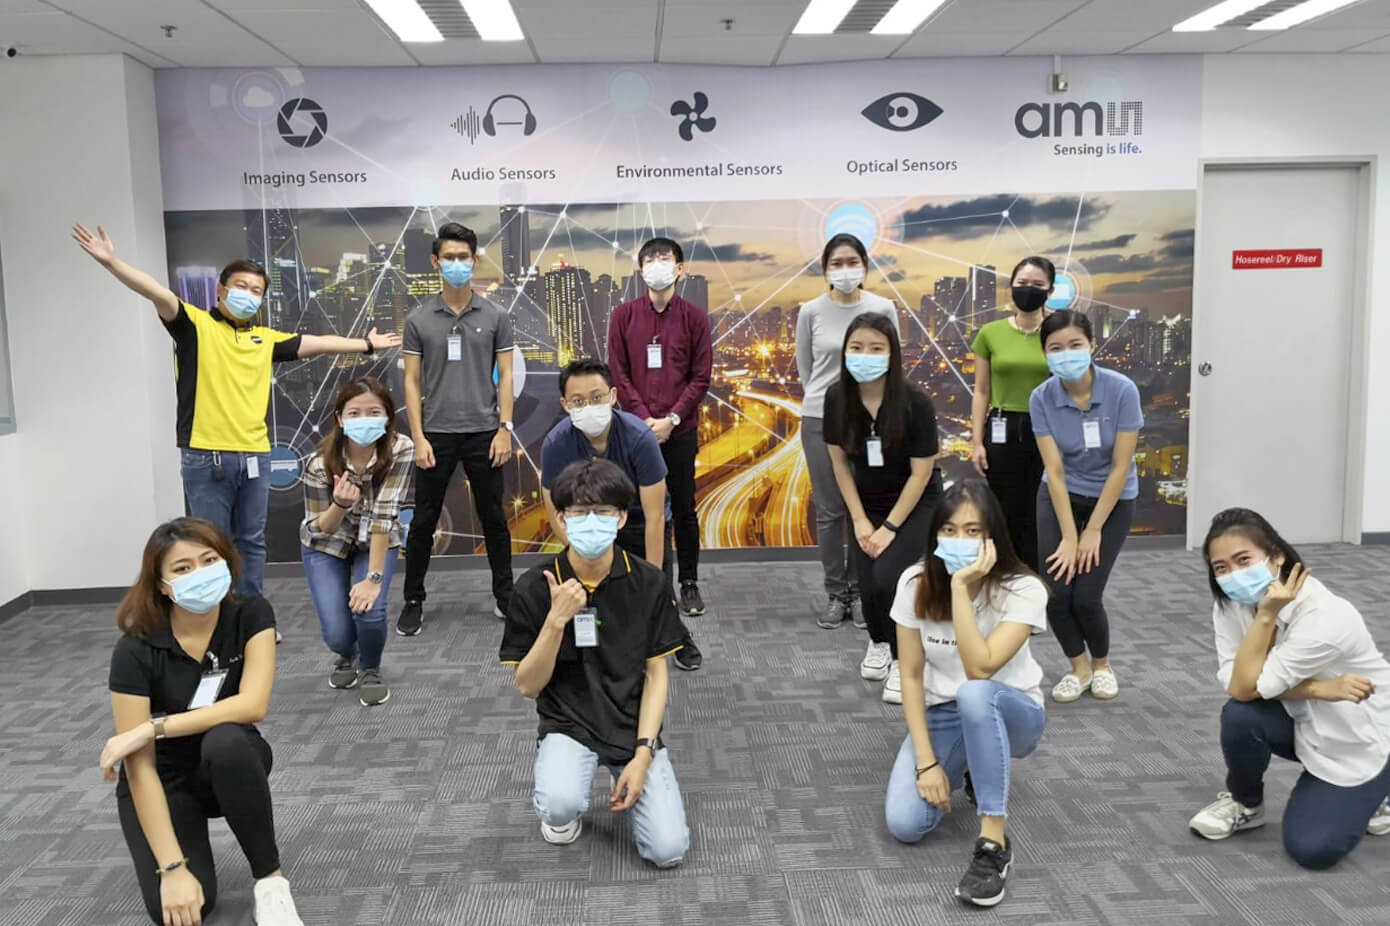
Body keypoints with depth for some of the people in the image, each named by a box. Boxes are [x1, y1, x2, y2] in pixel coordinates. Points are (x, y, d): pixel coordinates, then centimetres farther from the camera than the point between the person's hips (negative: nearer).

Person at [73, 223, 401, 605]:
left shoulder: (266, 339, 14)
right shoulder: (195, 324, 1)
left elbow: (316, 343, 20)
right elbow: (160, 295, -12)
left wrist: (366, 343, 23)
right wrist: (111, 262, -25)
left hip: (255, 456, 5)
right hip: (206, 457, -5)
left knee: (252, 542, 13)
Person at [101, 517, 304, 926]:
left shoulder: (252, 614, -17)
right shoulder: (135, 651, -22)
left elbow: (252, 705, -28)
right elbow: (140, 766, -24)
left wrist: (152, 728, -30)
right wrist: (172, 869, -29)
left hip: (229, 765, 1)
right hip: (164, 778, -1)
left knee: (226, 740, -36)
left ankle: (270, 882, -20)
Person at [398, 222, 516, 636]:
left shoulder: (495, 315, 1)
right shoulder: (419, 319, 1)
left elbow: (505, 376, 2)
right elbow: (412, 381, 1)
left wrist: (505, 429, -6)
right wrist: (418, 437, -6)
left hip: (483, 432, 0)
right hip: (436, 435, 0)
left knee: (493, 519, 9)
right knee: (423, 522, 6)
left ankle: (504, 596, 23)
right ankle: (413, 602, 19)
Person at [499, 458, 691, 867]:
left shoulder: (649, 584, -8)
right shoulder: (536, 588, -10)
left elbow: (656, 674, -1)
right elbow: (527, 685, -8)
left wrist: (643, 754, -12)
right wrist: (557, 619, -23)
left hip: (633, 726, 1)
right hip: (567, 725, -1)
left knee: (668, 849, -12)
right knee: (561, 805, -33)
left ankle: (624, 778, 19)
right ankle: (563, 811, 7)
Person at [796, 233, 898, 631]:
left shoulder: (883, 309, -2)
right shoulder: (811, 312, -1)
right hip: (820, 420, 0)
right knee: (829, 511, 4)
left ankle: (860, 591, 16)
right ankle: (836, 594, 14)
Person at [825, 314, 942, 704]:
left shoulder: (914, 402, -23)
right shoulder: (836, 398, -14)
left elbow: (921, 472, -16)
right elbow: (839, 462, -3)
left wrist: (890, 527, -16)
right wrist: (860, 520, -5)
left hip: (914, 503, -3)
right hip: (866, 503, 3)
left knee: (889, 577, -21)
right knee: (867, 583, -6)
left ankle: (903, 660, 3)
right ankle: (878, 643, 28)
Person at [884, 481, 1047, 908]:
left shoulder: (1024, 590, -21)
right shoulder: (916, 584, -13)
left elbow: (979, 669, -34)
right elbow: (911, 674, -10)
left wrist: (960, 587, -37)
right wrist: (926, 760, -17)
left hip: (1011, 714, -3)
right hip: (942, 716, 3)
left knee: (975, 695, -40)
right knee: (904, 824, -20)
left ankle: (994, 843, -28)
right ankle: (967, 769, 14)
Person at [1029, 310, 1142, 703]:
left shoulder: (1121, 390, -23)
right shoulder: (1041, 398, -17)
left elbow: (1121, 467, -18)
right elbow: (1055, 472, -16)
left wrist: (1093, 531, -15)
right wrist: (1068, 537, -18)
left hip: (1112, 499, -2)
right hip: (1061, 497, 2)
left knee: (1086, 596, -10)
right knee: (1057, 593, -10)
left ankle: (1102, 664, 23)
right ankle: (1078, 667, 19)